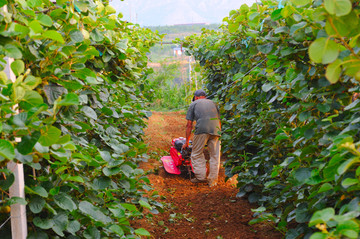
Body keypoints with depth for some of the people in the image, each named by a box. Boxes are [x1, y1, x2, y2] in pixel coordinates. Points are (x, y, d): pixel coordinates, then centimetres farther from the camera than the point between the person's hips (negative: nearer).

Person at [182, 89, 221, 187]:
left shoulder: (194, 104, 20)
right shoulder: (213, 103, 30)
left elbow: (189, 125, 16)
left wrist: (187, 142, 21)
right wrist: (218, 134, 36)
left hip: (202, 128, -3)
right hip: (216, 129, 3)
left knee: (197, 154, 10)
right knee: (215, 156, 10)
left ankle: (201, 176, 9)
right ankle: (213, 181, 14)